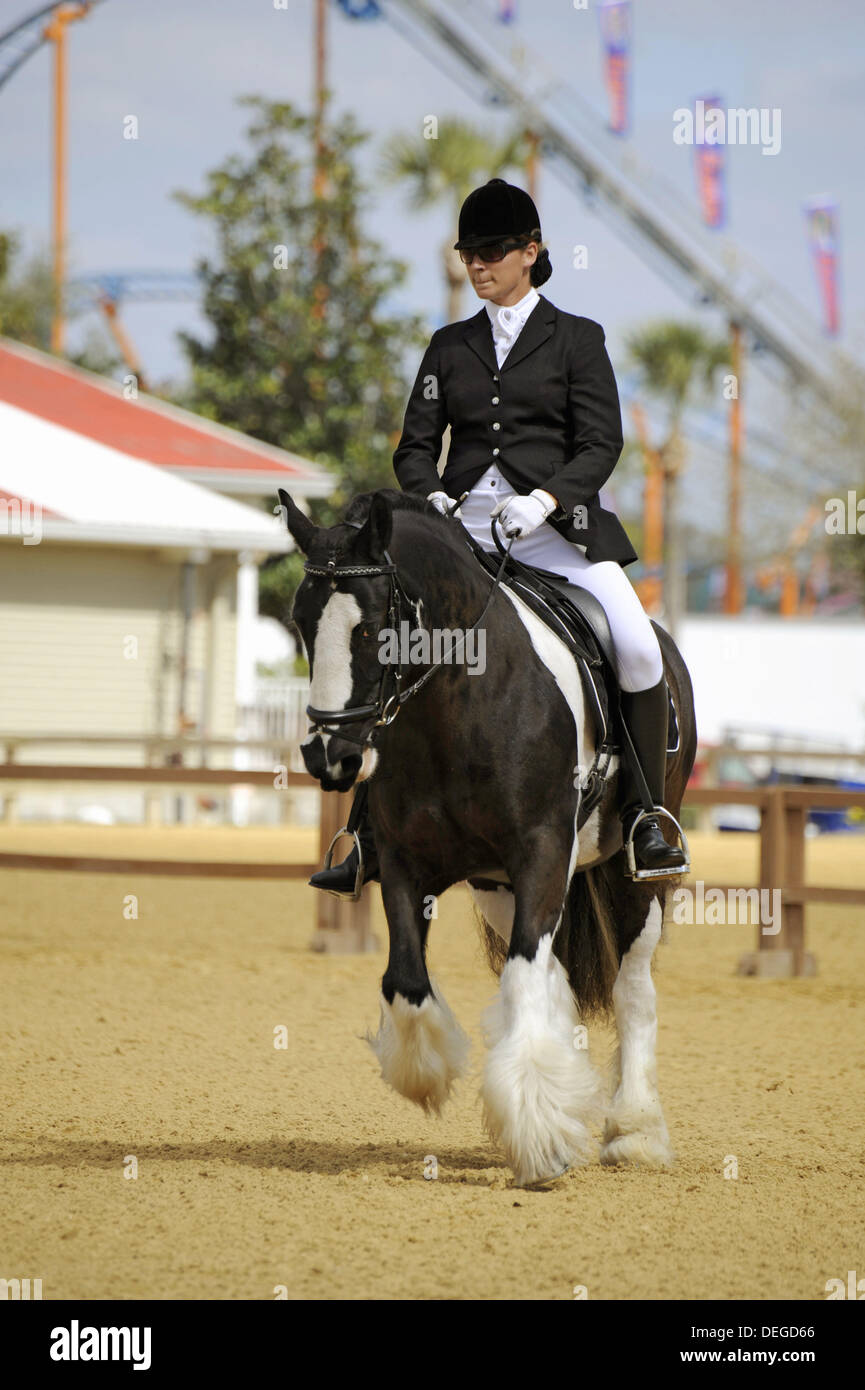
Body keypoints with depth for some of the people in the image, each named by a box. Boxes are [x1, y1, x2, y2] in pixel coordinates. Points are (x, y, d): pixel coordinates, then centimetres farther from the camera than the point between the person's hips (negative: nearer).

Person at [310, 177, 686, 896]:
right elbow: (417, 442, 10)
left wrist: (545, 499, -20)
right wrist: (431, 495, -12)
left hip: (557, 524, -3)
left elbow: (601, 444, -3)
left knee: (638, 648, -24)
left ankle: (646, 819, -12)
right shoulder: (450, 346, 15)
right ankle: (370, 838, 1)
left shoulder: (577, 339, 6)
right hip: (465, 525, 3)